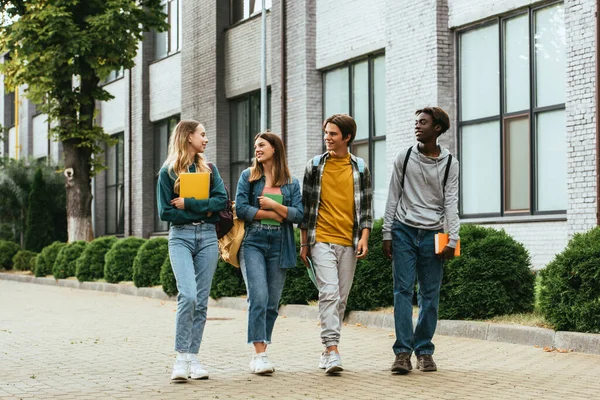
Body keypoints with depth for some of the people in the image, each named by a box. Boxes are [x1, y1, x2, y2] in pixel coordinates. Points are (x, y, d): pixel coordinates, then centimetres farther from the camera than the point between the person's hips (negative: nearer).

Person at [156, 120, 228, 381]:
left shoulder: (209, 169, 13)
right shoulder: (168, 172, 3)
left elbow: (221, 200, 0)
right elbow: (165, 212, -2)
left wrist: (188, 203, -9)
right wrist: (203, 211, -5)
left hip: (207, 237, 4)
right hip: (180, 237, -4)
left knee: (201, 300, 2)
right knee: (188, 295, -20)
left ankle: (193, 357, 8)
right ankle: (181, 358, -13)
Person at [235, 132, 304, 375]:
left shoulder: (291, 182, 12)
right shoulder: (248, 176, 9)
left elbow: (299, 214, 2)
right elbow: (241, 209, -3)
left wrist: (273, 205, -9)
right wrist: (273, 215, -3)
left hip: (279, 246, 2)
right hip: (253, 242, -2)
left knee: (272, 302, 3)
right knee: (259, 297, -15)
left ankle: (261, 353, 12)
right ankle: (259, 355, -15)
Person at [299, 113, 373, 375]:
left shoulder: (360, 168, 9)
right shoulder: (315, 166, 5)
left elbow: (366, 206, 9)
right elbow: (306, 205, 7)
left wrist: (364, 238, -3)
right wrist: (304, 243, 4)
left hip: (349, 243, 2)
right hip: (321, 240, -2)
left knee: (341, 299, 6)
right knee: (329, 292, -16)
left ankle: (327, 352, 16)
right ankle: (332, 350, -20)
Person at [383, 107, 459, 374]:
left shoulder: (449, 163, 4)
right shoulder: (404, 158, 6)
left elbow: (451, 203, 2)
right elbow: (393, 199, 7)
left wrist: (452, 239, -7)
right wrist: (387, 234, 2)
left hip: (432, 234, 0)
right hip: (404, 231, 0)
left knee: (430, 295, 2)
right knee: (403, 291, -6)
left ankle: (424, 351, 11)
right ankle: (403, 352, -6)